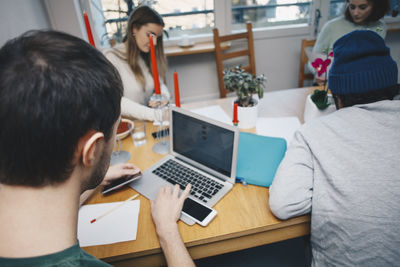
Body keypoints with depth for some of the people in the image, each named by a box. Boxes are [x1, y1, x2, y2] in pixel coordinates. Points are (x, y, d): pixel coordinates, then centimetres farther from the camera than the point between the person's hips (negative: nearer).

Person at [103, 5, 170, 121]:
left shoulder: (148, 57, 12)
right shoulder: (111, 57, -9)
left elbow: (160, 84, 11)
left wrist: (163, 96, -13)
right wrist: (153, 114, -32)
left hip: (149, 123, 6)